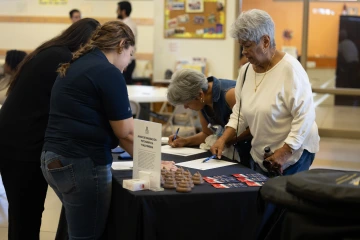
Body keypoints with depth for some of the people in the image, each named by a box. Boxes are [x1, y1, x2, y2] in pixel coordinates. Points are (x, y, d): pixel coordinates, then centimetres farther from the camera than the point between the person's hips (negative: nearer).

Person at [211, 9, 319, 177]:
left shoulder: (290, 69, -18)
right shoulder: (246, 70, 3)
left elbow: (305, 115, -20)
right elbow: (239, 112, 9)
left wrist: (285, 151, -23)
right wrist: (223, 139, -4)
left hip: (294, 153, -6)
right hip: (260, 155, 6)